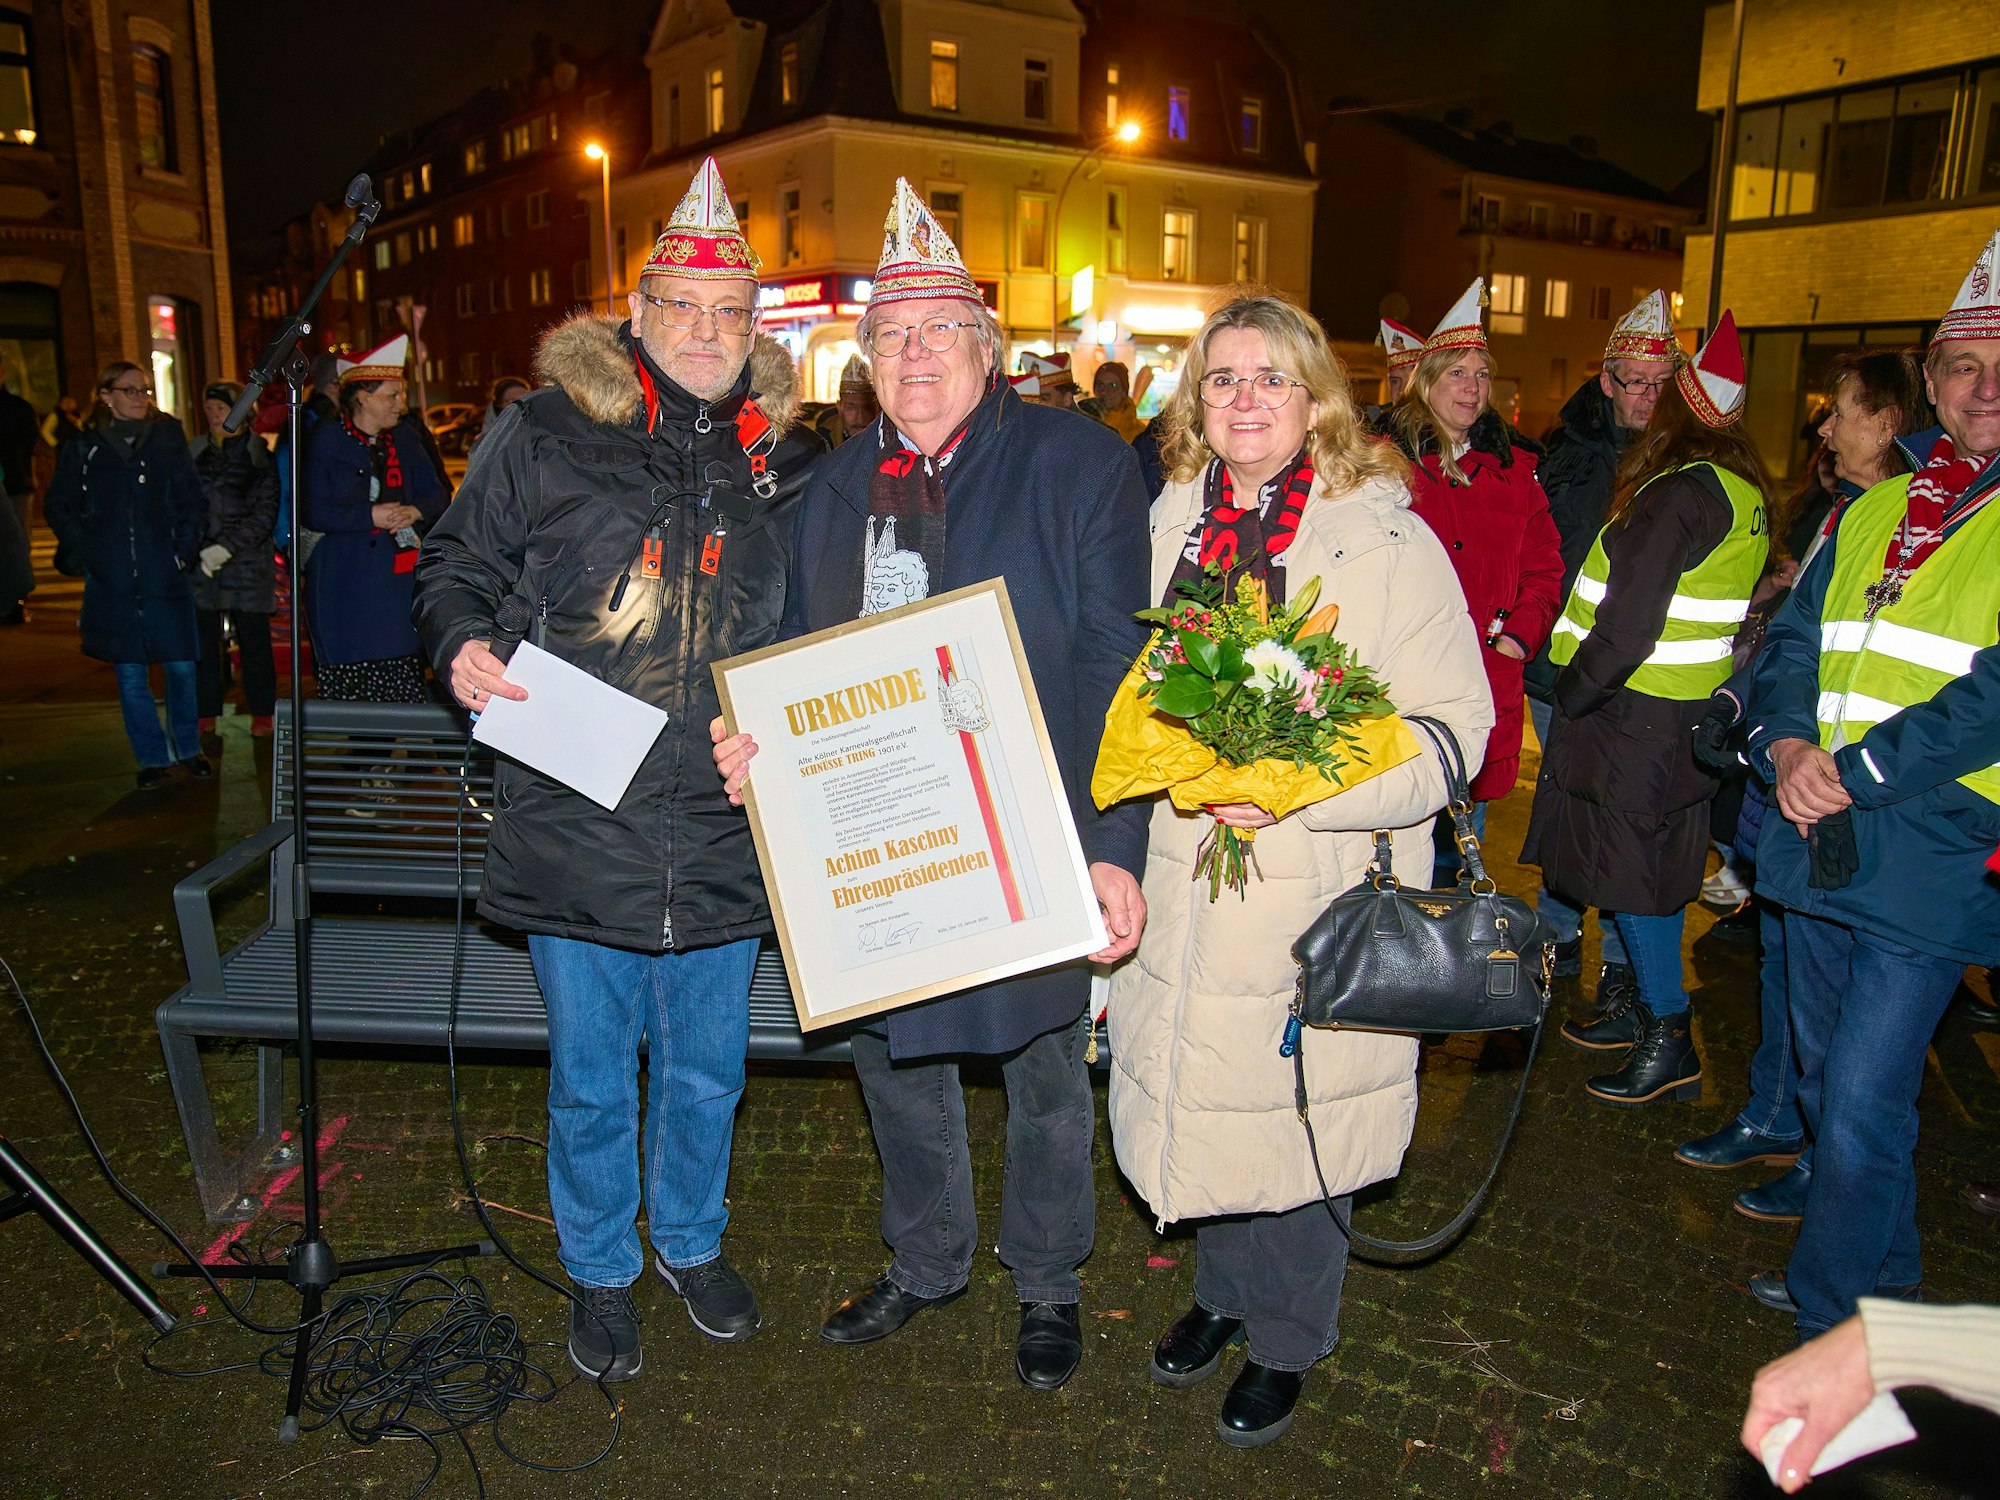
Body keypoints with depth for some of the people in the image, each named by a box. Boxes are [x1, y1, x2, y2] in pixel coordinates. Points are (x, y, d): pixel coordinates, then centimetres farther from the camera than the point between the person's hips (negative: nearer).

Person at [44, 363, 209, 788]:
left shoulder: (168, 441, 5)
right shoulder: (84, 449, 5)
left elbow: (193, 502, 8)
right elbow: (59, 506, 12)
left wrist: (184, 550, -2)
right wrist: (81, 554, 2)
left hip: (164, 577, 0)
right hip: (111, 581, 1)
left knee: (180, 665, 0)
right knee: (130, 673, 4)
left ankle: (187, 749, 19)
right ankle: (152, 757, 15)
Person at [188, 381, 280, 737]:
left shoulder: (258, 455, 1)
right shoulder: (195, 453, 11)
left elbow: (265, 513, -5)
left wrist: (227, 547, -13)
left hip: (247, 561, -3)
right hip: (200, 561, 3)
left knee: (253, 639, 2)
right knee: (203, 639, 3)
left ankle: (262, 712, 12)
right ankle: (205, 713, 11)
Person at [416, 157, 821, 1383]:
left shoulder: (787, 460, 5)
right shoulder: (548, 433, -3)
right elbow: (457, 564, 8)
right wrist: (462, 647, -12)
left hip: (726, 834, 2)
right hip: (578, 828, -2)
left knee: (707, 1069, 17)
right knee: (592, 1078, 13)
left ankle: (695, 1242, 44)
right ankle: (601, 1270, 38)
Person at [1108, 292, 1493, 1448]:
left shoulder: (1389, 541, -7)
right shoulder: (1164, 529, 7)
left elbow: (1452, 733, -12)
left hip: (1318, 899, -4)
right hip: (1178, 889, 4)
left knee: (1292, 1126, 9)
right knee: (1201, 1104, 17)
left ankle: (1288, 1339, 35)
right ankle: (1223, 1289, 44)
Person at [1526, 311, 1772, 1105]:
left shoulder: (1679, 494, -19)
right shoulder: (1742, 493, 10)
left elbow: (1631, 615, -22)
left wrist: (1574, 692, -10)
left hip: (1638, 712, -9)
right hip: (1691, 705, 9)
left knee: (1631, 873, -2)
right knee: (1653, 869, 17)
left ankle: (1669, 1040, 5)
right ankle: (1645, 1004, 29)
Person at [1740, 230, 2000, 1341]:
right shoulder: (1870, 513, 12)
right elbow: (1793, 640, 10)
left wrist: (1851, 775, -18)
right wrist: (1787, 746, -9)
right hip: (1816, 846, 6)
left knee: (1861, 1111, -4)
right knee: (1831, 1083, 18)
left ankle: (1831, 1326, 16)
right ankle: (1882, 1281, 40)